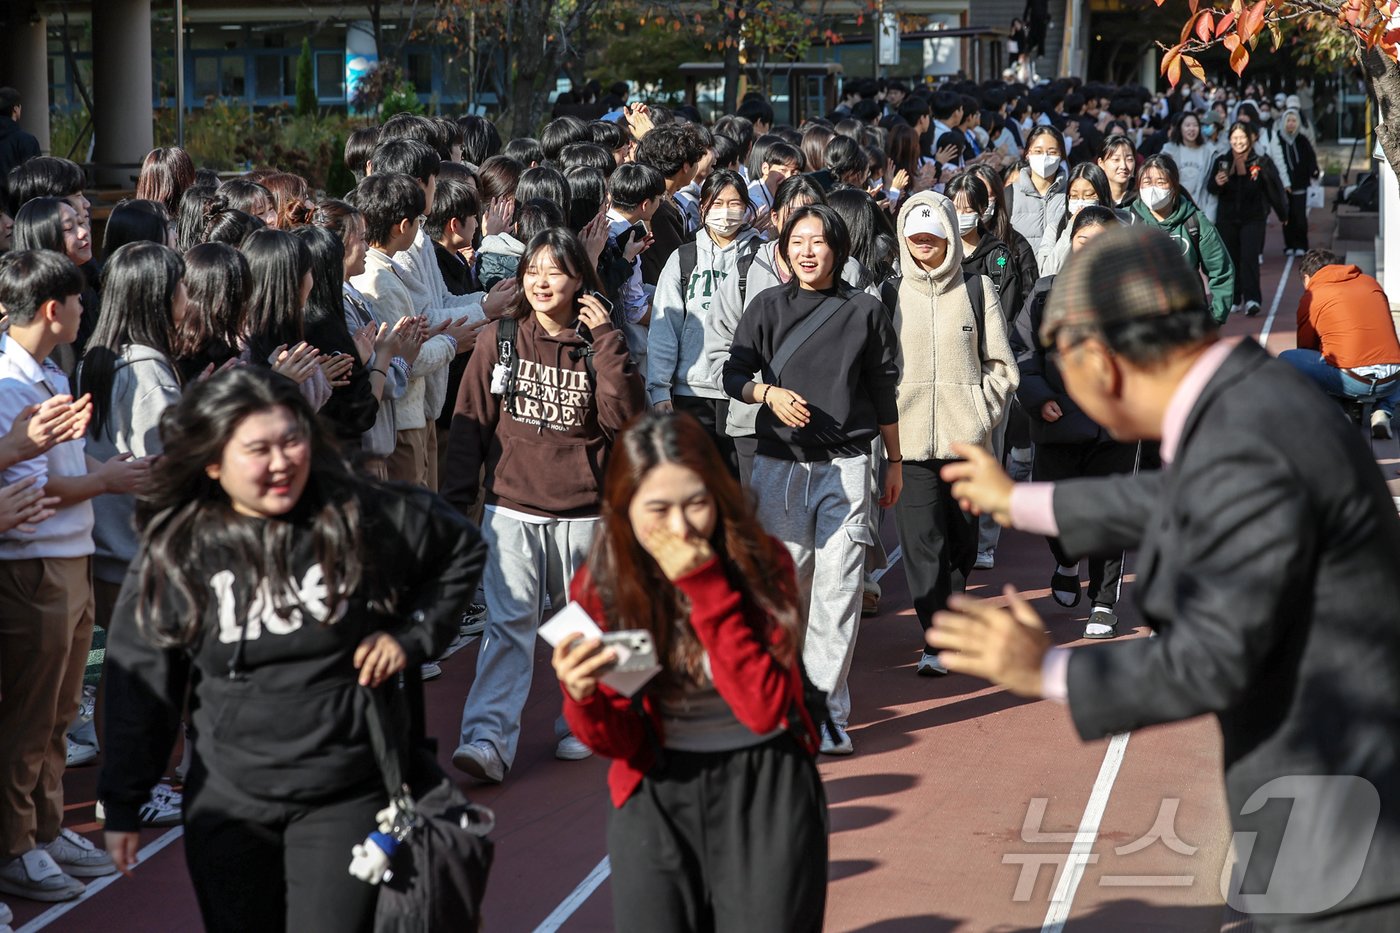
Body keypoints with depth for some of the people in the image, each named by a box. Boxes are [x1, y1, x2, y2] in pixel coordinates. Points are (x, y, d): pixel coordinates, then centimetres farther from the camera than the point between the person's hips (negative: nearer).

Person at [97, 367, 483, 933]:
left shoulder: (365, 518, -8)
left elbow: (463, 552, 8)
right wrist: (122, 803, 3)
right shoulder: (172, 552, -5)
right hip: (228, 802, 2)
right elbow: (139, 680, 2)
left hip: (346, 797, -2)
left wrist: (413, 634, -4)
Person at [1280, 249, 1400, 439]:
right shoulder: (1371, 282, 21)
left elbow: (1306, 346, 17)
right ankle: (1383, 411, 12)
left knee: (1285, 360, 9)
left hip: (1352, 381, -5)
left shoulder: (1311, 297, 8)